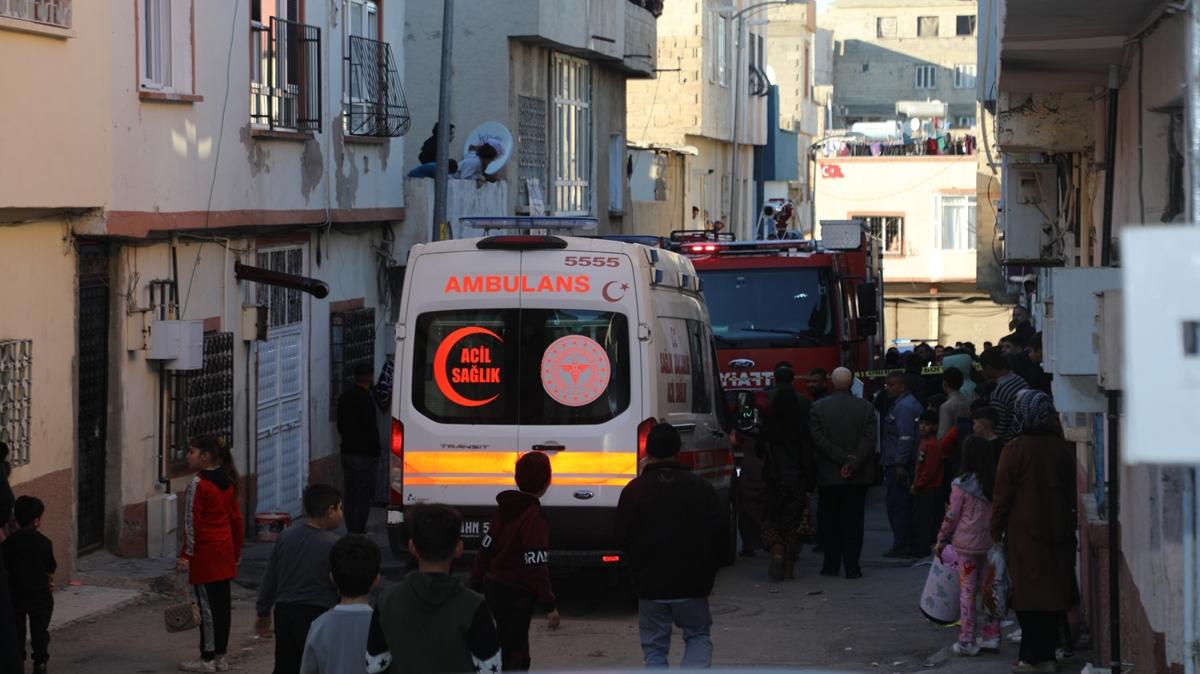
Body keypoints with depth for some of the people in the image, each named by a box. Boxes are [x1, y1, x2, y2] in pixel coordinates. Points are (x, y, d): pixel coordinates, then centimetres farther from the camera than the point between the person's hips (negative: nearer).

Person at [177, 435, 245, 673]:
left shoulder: (198, 485, -14)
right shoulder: (228, 483, 10)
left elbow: (192, 522, -15)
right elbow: (236, 518, 14)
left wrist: (186, 554, -11)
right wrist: (237, 550, 21)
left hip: (205, 552, -8)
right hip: (225, 549, 8)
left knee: (207, 603, -3)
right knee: (222, 602, 10)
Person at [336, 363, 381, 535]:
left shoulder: (345, 397, 10)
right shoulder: (366, 399, -16)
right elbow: (371, 428, -17)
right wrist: (375, 451, -8)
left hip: (347, 451, 8)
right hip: (363, 454, -8)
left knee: (349, 494, 10)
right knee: (364, 495, -6)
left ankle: (351, 532, 13)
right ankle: (358, 532, -9)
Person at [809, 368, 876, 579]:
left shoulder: (818, 407, -3)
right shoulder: (866, 407, -2)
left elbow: (818, 439, -10)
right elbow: (869, 440, -9)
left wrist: (844, 459, -10)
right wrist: (852, 463, -13)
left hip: (828, 475, -1)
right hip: (858, 475, 1)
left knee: (829, 522, 10)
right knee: (853, 521, 4)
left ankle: (831, 564, 12)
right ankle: (852, 566, 0)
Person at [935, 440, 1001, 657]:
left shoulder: (961, 485, -9)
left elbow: (952, 516, -5)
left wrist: (942, 540, 7)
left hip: (967, 543, -3)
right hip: (990, 543, 3)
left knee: (967, 590, 2)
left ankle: (966, 640, 1)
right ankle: (992, 634, 16)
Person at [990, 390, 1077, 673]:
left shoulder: (1016, 449, -12)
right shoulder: (1063, 448, 0)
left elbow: (1003, 494, -8)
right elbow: (1072, 491, 8)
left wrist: (996, 530, 2)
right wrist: (1069, 520, 18)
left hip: (1024, 532, -4)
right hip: (1058, 530, 4)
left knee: (1028, 594, 2)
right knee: (1054, 590, 8)